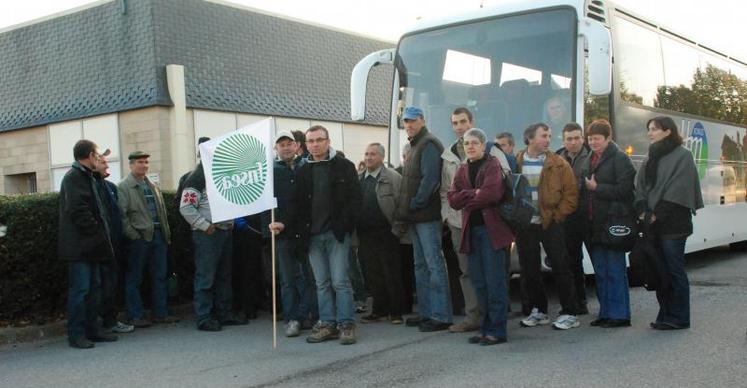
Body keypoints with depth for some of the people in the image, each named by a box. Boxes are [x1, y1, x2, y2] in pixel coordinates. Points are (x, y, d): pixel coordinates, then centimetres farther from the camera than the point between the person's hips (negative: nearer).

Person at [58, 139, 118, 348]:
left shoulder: (85, 177, 19)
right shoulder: (74, 177, -13)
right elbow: (77, 209, -22)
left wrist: (99, 233, 13)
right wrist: (95, 231, -16)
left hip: (89, 245, 10)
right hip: (79, 245, -10)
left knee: (93, 287, 13)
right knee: (80, 289, -6)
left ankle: (91, 330, 20)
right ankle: (76, 334, 1)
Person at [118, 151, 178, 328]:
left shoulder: (152, 186, 18)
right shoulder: (123, 187, -4)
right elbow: (122, 214, -11)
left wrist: (167, 234, 12)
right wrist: (133, 235, -15)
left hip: (158, 235, 7)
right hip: (139, 238, -6)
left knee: (160, 276, 9)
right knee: (134, 278, 2)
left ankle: (161, 313, 16)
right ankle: (136, 316, 9)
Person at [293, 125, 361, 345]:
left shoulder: (344, 166, 1)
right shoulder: (303, 171, 11)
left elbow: (355, 198, -3)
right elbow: (299, 204, 11)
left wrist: (344, 225, -12)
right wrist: (301, 230, -3)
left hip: (336, 233, -4)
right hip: (313, 235, 4)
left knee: (340, 281, -5)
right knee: (322, 283, 7)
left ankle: (346, 324, 2)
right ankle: (327, 324, 13)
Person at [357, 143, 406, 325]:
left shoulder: (393, 177, -3)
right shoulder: (357, 179, 13)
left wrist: (397, 229, -12)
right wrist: (354, 231, 6)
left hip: (386, 233, -5)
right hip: (365, 234, 5)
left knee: (392, 274, 0)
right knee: (373, 275, 9)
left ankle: (395, 312, 9)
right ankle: (379, 310, 19)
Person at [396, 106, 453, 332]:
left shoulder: (429, 144, -10)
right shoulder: (415, 146, 20)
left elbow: (430, 178, -19)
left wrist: (415, 204, -16)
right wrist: (405, 208, 13)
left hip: (427, 216, -10)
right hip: (416, 217, 10)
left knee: (434, 264, -8)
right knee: (421, 265, 13)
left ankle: (441, 316, -5)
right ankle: (425, 312, 20)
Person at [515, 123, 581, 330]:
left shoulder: (558, 164, -1)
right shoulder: (516, 164, 2)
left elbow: (571, 194, -3)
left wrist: (557, 216, -8)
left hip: (551, 224, -2)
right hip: (525, 225, 2)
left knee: (560, 268, -1)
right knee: (529, 271, 9)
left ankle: (570, 314, 9)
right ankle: (538, 311, 25)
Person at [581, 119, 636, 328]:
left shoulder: (619, 158, -7)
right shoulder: (588, 160, 17)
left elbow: (625, 189, -16)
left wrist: (597, 188, -13)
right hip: (594, 225, 8)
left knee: (615, 271, -3)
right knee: (600, 272, 12)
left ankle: (619, 314, 4)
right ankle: (606, 312, 21)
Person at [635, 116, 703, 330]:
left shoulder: (682, 156, -4)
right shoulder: (652, 158, 17)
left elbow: (678, 190, -12)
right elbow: (640, 187, 11)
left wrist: (657, 214, -14)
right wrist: (643, 212, -4)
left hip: (673, 224, -7)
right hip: (653, 224, 7)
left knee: (674, 271, -2)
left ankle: (678, 318, 6)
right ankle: (665, 315, 17)